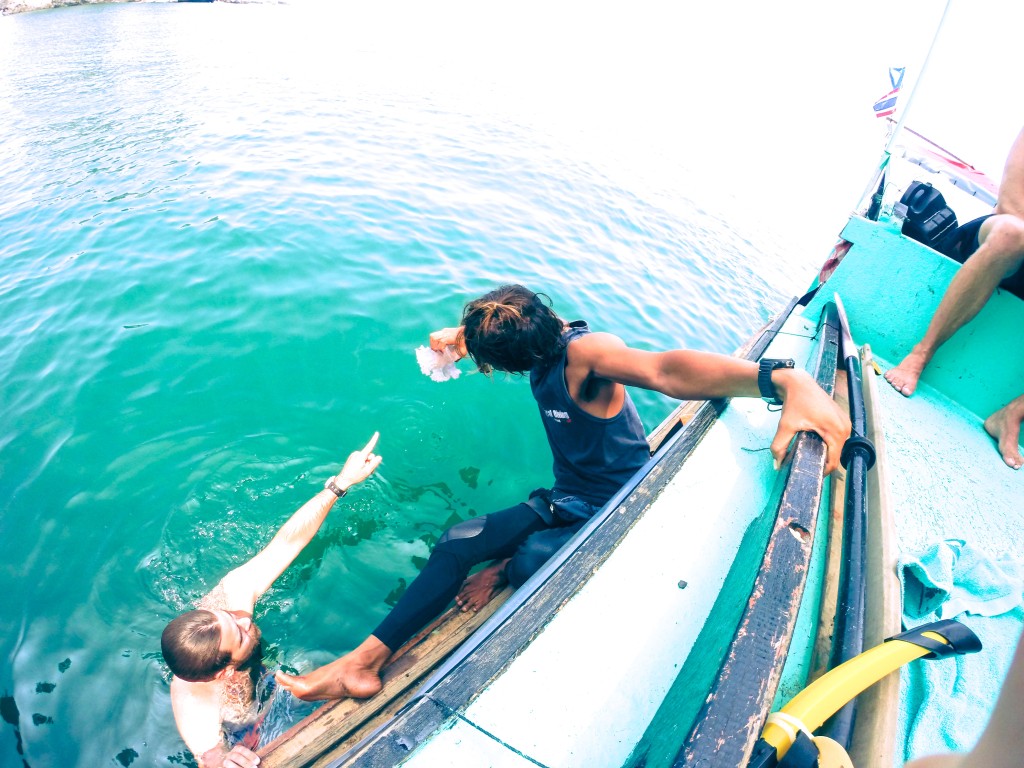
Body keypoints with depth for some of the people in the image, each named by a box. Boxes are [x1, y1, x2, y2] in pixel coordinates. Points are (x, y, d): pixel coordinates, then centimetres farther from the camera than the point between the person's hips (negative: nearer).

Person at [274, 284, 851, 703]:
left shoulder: (584, 350, -29)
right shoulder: (538, 340, -4)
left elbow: (665, 369, -51)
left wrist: (786, 381, -63)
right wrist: (458, 336, 19)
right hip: (568, 500, 8)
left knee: (535, 557, -36)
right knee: (457, 541, -6)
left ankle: (503, 573, 1)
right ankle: (363, 662, 1)